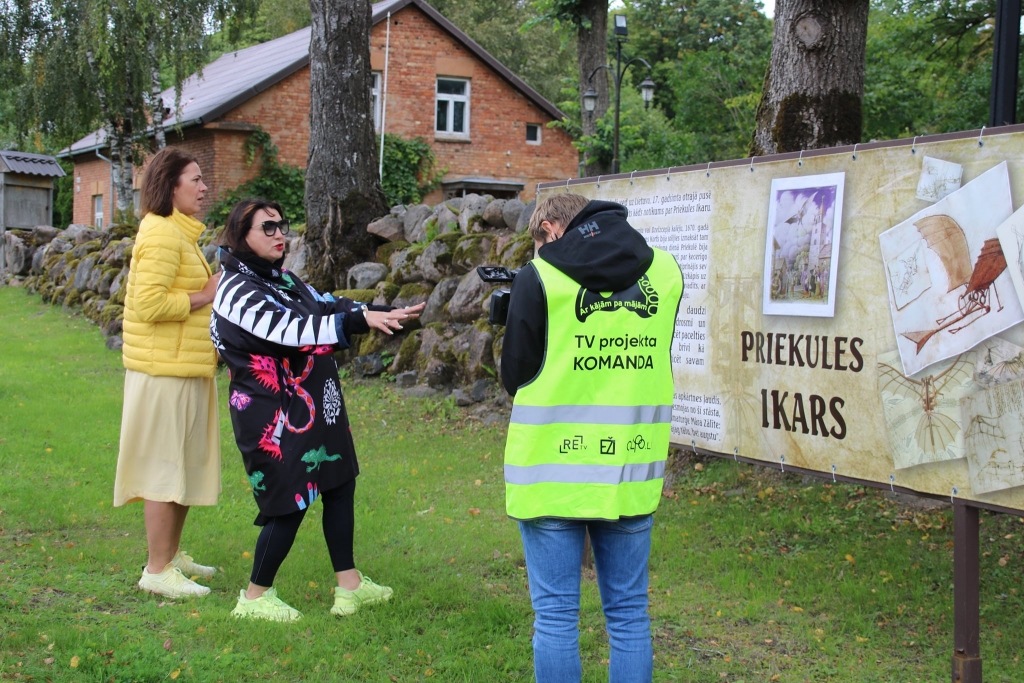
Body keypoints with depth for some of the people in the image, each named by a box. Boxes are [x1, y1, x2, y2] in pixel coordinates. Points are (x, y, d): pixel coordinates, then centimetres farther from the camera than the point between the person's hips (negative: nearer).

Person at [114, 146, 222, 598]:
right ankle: (158, 571, 3)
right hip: (165, 371, -10)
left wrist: (211, 289, 11)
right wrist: (204, 296, -17)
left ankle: (171, 555, 27)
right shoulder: (162, 234, -15)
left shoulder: (179, 232, 18)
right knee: (165, 468, -5)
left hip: (186, 370, 10)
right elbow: (149, 303, -24)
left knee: (186, 466, 16)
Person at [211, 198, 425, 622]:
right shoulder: (238, 292, -16)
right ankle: (255, 597, 13)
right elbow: (292, 331, -30)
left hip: (315, 409, 9)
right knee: (290, 503, -4)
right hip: (275, 418, -9)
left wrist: (387, 314, -5)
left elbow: (328, 307, 8)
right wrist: (363, 320, -38)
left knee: (340, 485, 13)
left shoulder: (283, 280, 12)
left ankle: (349, 584, 24)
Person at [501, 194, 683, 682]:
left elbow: (516, 377, -2)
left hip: (554, 473, -3)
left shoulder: (540, 278, -8)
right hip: (631, 474, 4)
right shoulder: (665, 272, 4)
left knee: (555, 616, 6)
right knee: (629, 613, 14)